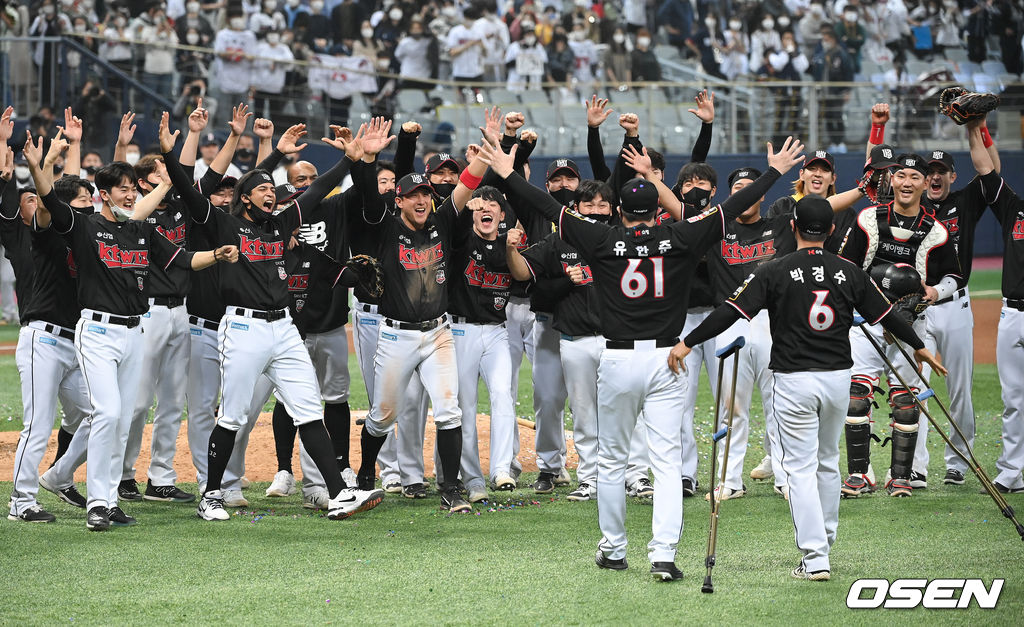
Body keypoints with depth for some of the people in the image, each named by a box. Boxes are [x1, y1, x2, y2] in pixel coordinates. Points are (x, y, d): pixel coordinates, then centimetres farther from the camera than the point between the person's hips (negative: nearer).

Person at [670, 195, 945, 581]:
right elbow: (885, 314, 12)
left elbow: (731, 312, -13)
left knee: (801, 467, -2)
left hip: (794, 382, -4)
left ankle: (815, 559, -10)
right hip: (838, 377, 4)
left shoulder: (775, 272, -9)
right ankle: (823, 542, 31)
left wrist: (687, 343, -7)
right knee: (828, 462, 20)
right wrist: (919, 347, 27)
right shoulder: (849, 273, 2)